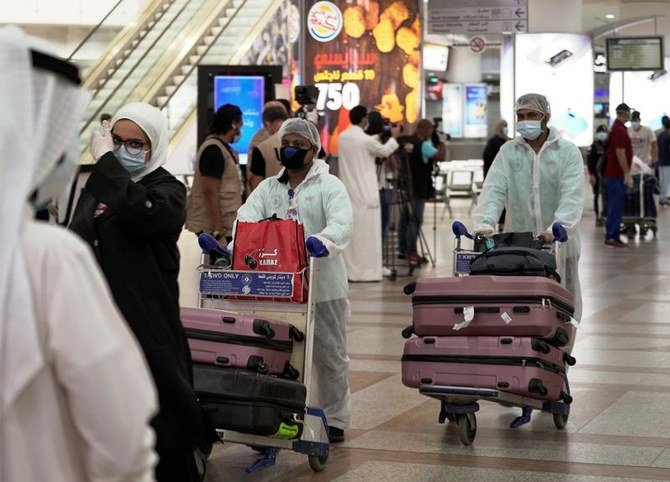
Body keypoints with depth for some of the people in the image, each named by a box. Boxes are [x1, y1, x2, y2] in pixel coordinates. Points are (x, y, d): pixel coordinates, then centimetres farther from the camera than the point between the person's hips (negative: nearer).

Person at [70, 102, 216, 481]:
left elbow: (140, 210, -28)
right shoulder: (98, 184, 14)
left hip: (146, 318, -6)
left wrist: (106, 161, -17)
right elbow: (75, 241, 23)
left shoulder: (169, 190, -5)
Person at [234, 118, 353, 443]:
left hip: (323, 287, -4)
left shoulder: (329, 185, -1)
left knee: (329, 355, 7)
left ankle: (335, 419, 18)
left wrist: (323, 240, -41)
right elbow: (247, 218, -4)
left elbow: (342, 221, -19)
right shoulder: (268, 189, 12)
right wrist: (233, 246, -26)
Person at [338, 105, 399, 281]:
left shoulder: (342, 137, 7)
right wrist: (393, 138, 20)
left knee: (350, 232, 9)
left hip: (348, 193, 7)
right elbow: (384, 151, 4)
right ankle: (367, 270, -1)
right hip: (365, 193, -7)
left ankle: (349, 270, 11)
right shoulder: (366, 140, -13)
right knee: (367, 233, -2)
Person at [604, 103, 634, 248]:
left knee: (616, 207, 12)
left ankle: (615, 236, 15)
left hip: (614, 174, 10)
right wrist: (627, 174, -20)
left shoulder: (616, 128, 15)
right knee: (616, 206, -7)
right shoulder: (620, 130, -17)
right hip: (617, 175, -10)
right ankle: (611, 237, -6)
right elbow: (620, 154, -22)